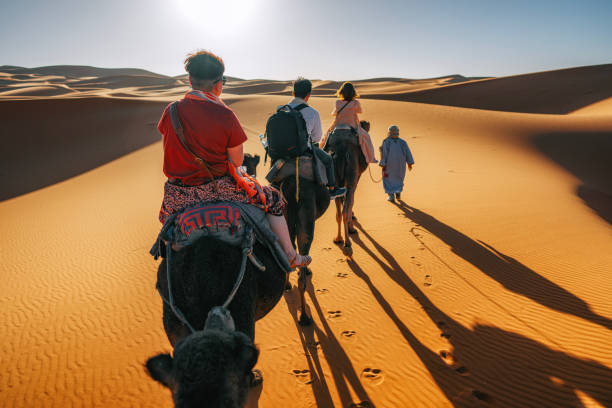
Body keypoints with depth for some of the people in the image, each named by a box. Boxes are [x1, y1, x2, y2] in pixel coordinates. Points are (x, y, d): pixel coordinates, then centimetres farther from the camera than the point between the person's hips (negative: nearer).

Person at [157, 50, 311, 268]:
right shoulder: (225, 115, -14)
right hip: (219, 189, -3)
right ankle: (291, 255, 21)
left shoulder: (171, 111, -4)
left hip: (179, 194, 3)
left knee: (165, 213, 39)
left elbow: (168, 151, 10)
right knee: (272, 199, 17)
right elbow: (237, 161, -6)